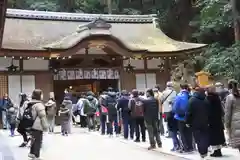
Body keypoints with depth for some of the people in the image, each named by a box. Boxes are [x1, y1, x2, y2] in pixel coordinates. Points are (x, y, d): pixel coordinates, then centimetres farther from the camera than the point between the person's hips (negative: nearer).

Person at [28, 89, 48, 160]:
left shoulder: (31, 103, 11)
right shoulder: (39, 104, -18)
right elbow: (42, 116, -18)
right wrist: (45, 126, -12)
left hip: (32, 125, 9)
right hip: (38, 126, -9)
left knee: (34, 139, 20)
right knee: (38, 141, -1)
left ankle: (32, 153, 28)